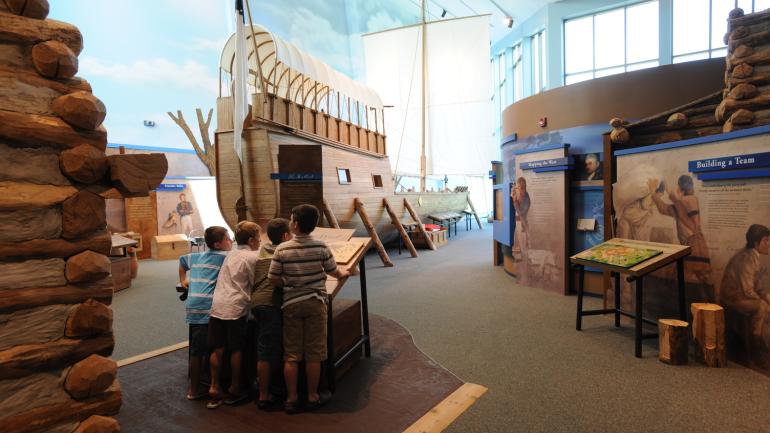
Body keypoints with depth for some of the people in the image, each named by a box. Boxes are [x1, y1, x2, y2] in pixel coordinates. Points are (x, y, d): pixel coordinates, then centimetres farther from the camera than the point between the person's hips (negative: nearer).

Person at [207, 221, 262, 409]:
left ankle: (214, 388, 17)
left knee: (217, 349, 11)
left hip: (217, 306, 6)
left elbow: (235, 281, 18)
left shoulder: (230, 256, 18)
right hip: (236, 307, -6)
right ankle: (234, 390, 19)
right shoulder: (253, 257, -3)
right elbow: (255, 283, -2)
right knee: (236, 350, 8)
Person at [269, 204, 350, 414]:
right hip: (315, 302, 0)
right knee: (313, 353, 9)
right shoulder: (321, 247, -9)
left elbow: (274, 280, -6)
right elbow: (334, 272, 5)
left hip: (291, 304, 1)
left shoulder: (282, 249, -10)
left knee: (291, 354, 11)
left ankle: (291, 399, 20)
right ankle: (313, 396, 21)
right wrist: (343, 273, 28)